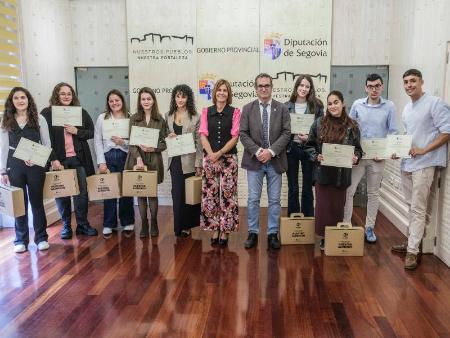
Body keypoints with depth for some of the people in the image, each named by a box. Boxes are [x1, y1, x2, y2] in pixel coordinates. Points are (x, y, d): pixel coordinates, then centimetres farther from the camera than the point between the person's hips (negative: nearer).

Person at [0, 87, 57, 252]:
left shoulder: (39, 119, 2)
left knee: (37, 201, 5)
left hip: (35, 165, -1)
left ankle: (41, 237, 16)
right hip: (14, 166, 1)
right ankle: (21, 240, 17)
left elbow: (47, 144, 1)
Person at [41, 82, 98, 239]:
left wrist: (76, 131, -10)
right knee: (61, 193, 6)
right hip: (59, 160, -2)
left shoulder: (81, 112, 8)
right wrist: (53, 159, -15)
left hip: (78, 158, 2)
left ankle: (82, 224, 17)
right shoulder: (47, 113, -1)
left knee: (82, 191, 4)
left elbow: (91, 132, 9)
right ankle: (66, 225, 21)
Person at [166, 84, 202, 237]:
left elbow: (199, 142, -6)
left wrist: (198, 164, -10)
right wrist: (169, 137, -7)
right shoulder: (168, 116, 7)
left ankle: (187, 225, 20)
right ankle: (180, 226, 20)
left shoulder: (195, 117, -6)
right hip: (175, 161, 4)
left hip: (189, 161, -3)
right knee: (177, 193, 7)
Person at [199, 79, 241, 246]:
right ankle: (214, 229, 14)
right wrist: (211, 154, -12)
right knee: (210, 195, 3)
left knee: (227, 195, -1)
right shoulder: (206, 112, 9)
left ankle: (225, 230, 9)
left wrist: (220, 153, -12)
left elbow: (235, 137, -3)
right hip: (209, 158, 2)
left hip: (228, 158, -2)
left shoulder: (235, 112, 3)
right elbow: (203, 135, 2)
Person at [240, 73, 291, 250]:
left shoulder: (282, 108, 5)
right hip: (254, 160, 0)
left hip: (275, 160, 0)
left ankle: (273, 234, 17)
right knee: (253, 199, 4)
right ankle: (253, 233, 15)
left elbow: (286, 133, -3)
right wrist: (257, 151, -14)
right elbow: (243, 134, -1)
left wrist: (271, 151, -15)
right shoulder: (247, 108, 5)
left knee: (274, 199, 6)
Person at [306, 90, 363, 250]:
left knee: (337, 207, 8)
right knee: (323, 206, 4)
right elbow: (310, 145, 6)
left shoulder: (351, 126, 0)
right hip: (323, 173, 0)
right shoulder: (319, 123, 1)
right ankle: (324, 238, 19)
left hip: (341, 174, 0)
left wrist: (356, 157, -13)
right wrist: (316, 156, -11)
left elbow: (357, 148, 8)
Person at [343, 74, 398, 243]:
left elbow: (393, 132, 0)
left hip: (378, 158, 0)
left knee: (373, 193, 11)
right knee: (348, 190, -2)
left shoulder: (389, 106, -2)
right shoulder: (357, 105, -1)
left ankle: (369, 228, 22)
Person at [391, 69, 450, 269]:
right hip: (406, 162, 8)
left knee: (418, 209, -6)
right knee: (411, 206, 15)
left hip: (424, 164, -8)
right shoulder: (406, 109, 15)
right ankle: (411, 241, 27)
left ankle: (412, 251, -1)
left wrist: (423, 150, -18)